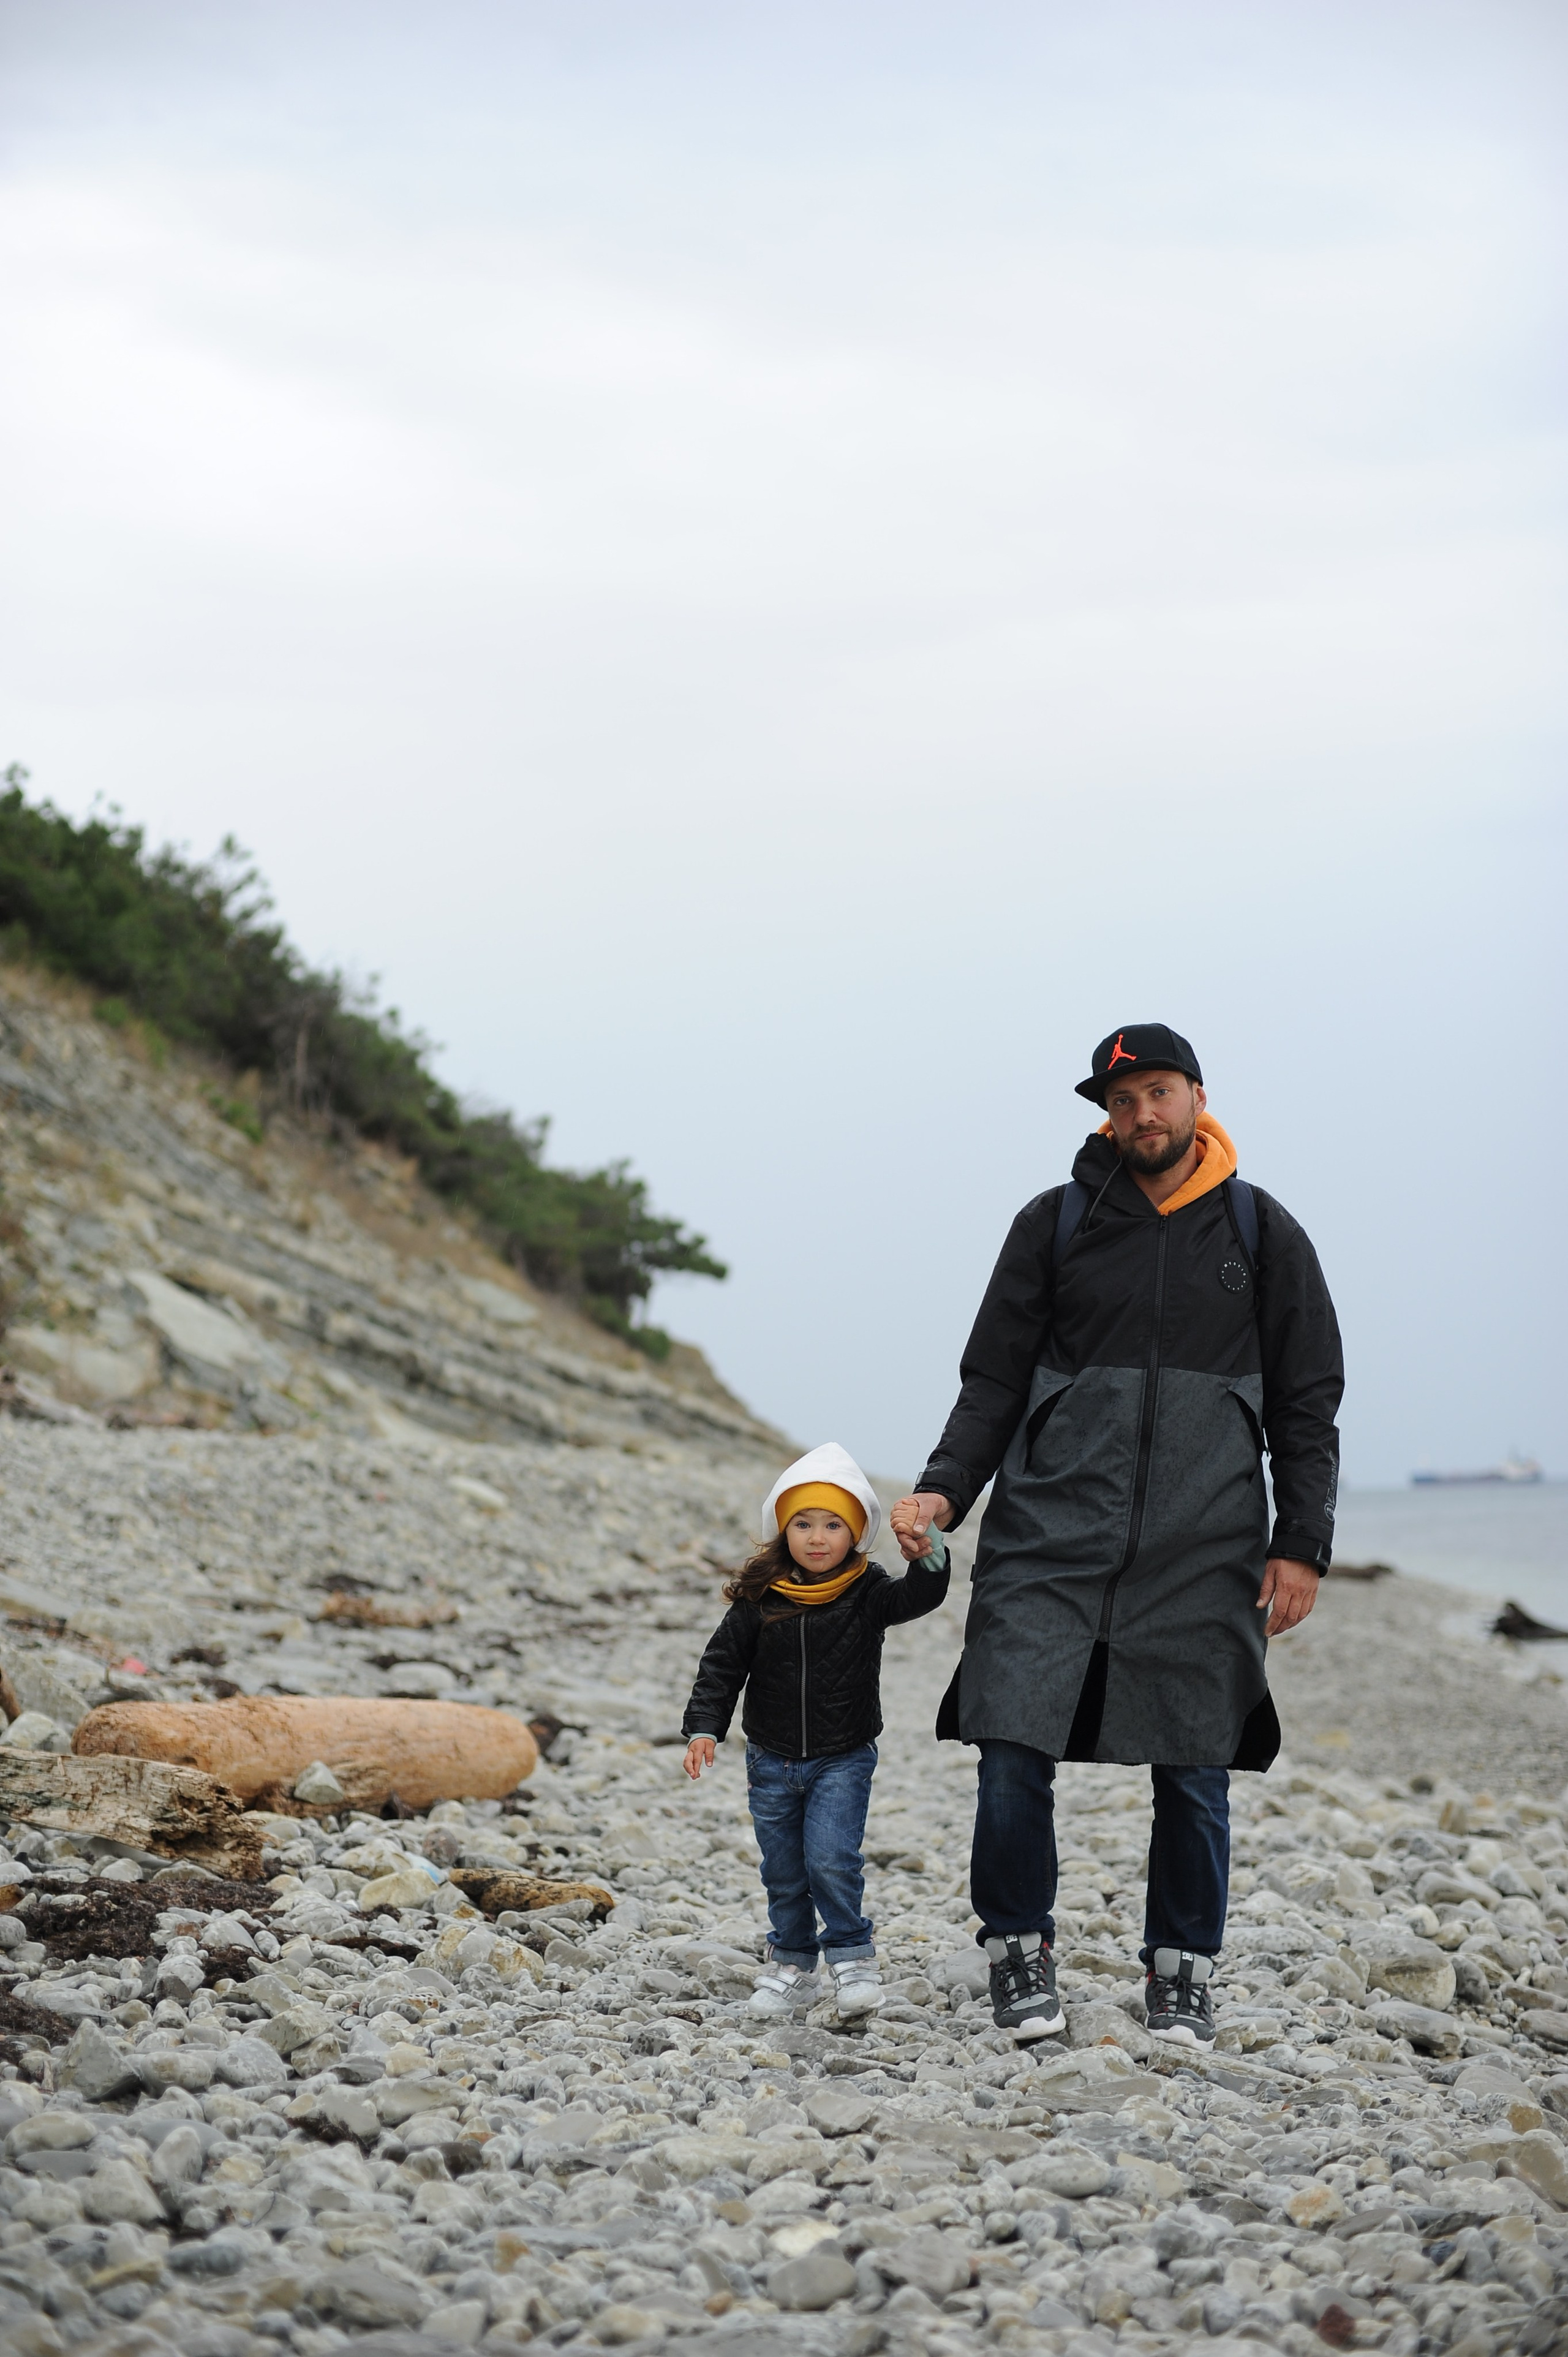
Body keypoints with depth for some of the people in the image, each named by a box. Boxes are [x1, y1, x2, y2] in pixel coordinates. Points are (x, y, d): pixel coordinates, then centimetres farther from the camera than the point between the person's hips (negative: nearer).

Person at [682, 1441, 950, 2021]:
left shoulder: (868, 1594, -6)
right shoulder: (759, 1599, -5)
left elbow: (920, 1597, -22)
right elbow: (723, 1664, -1)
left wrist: (928, 1557, -43)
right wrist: (704, 1728, -10)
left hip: (843, 1759, -2)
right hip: (772, 1761, 2)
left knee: (831, 1859, -15)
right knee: (783, 1870, 11)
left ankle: (852, 1956, 0)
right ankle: (792, 1963, 25)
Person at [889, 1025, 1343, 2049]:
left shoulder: (1262, 1233, 8)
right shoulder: (1055, 1224, 8)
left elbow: (1309, 1403, 9)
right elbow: (994, 1380, 9)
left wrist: (1302, 1544, 1)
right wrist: (944, 1490, -6)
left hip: (1201, 1549, 0)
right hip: (1051, 1533, 0)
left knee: (1194, 1773, 2)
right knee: (1013, 1753, -8)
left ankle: (1184, 1968, 18)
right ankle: (1021, 1954, 11)